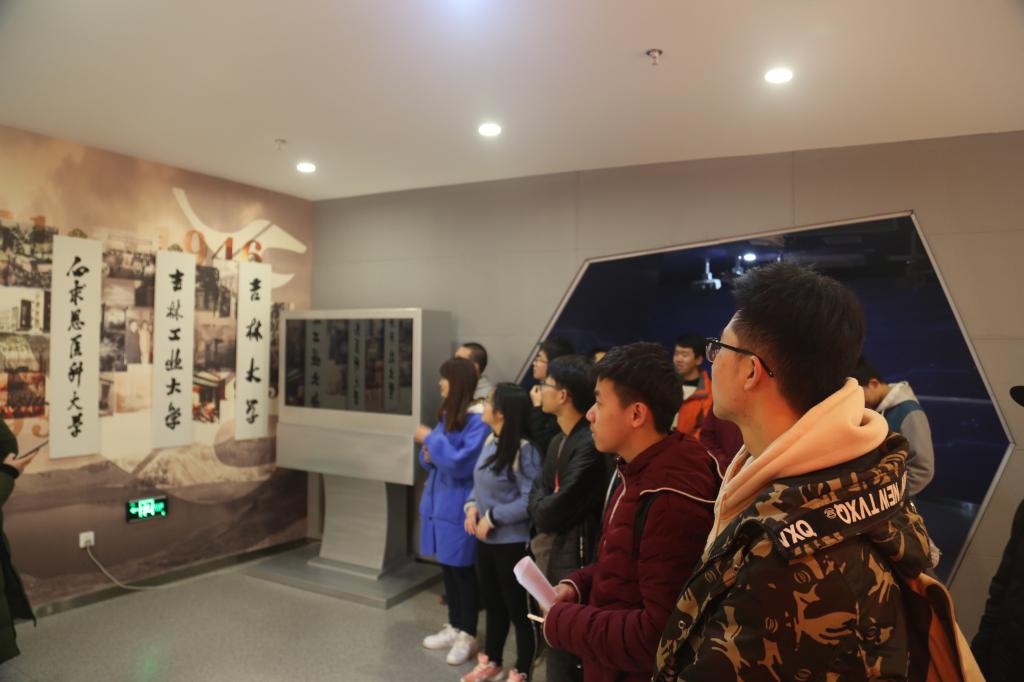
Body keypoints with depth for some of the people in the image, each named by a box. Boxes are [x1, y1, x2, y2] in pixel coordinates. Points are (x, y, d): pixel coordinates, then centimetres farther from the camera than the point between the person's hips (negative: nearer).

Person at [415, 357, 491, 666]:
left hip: (460, 509, -9)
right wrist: (428, 455, -6)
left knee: (464, 571, 4)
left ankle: (468, 636, 19)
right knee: (447, 568, 18)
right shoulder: (447, 414, 10)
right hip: (440, 503, 9)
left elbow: (461, 464, -24)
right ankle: (454, 627, 33)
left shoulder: (478, 420, -19)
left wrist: (431, 439, -18)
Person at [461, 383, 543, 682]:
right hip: (485, 538, 8)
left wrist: (492, 517, -19)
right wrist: (472, 506, -4)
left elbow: (529, 500, -24)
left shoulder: (524, 450, -22)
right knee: (492, 603, 23)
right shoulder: (490, 440, 4)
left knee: (518, 608, 10)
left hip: (512, 542, -8)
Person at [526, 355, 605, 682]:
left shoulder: (590, 445, -23)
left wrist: (540, 504, -3)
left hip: (573, 564, -9)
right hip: (551, 559, 9)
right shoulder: (559, 442, 10)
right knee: (556, 652, 23)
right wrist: (543, 505, -7)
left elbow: (550, 513, -22)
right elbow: (538, 496, 13)